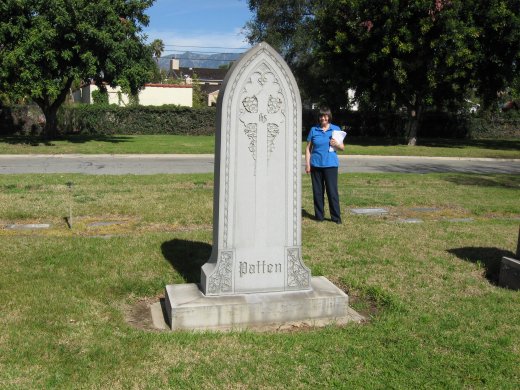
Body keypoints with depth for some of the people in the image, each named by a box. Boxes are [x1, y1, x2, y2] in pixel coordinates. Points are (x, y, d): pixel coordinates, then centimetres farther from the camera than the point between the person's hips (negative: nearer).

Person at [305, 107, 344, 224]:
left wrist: (336, 144, -12)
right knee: (317, 191, 6)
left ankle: (336, 217, 5)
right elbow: (308, 148, 8)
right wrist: (307, 164, 0)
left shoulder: (336, 129, 7)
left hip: (330, 165, -1)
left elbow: (342, 147, 9)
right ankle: (319, 216, 16)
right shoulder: (314, 130, 7)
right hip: (316, 165, 1)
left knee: (332, 191, -3)